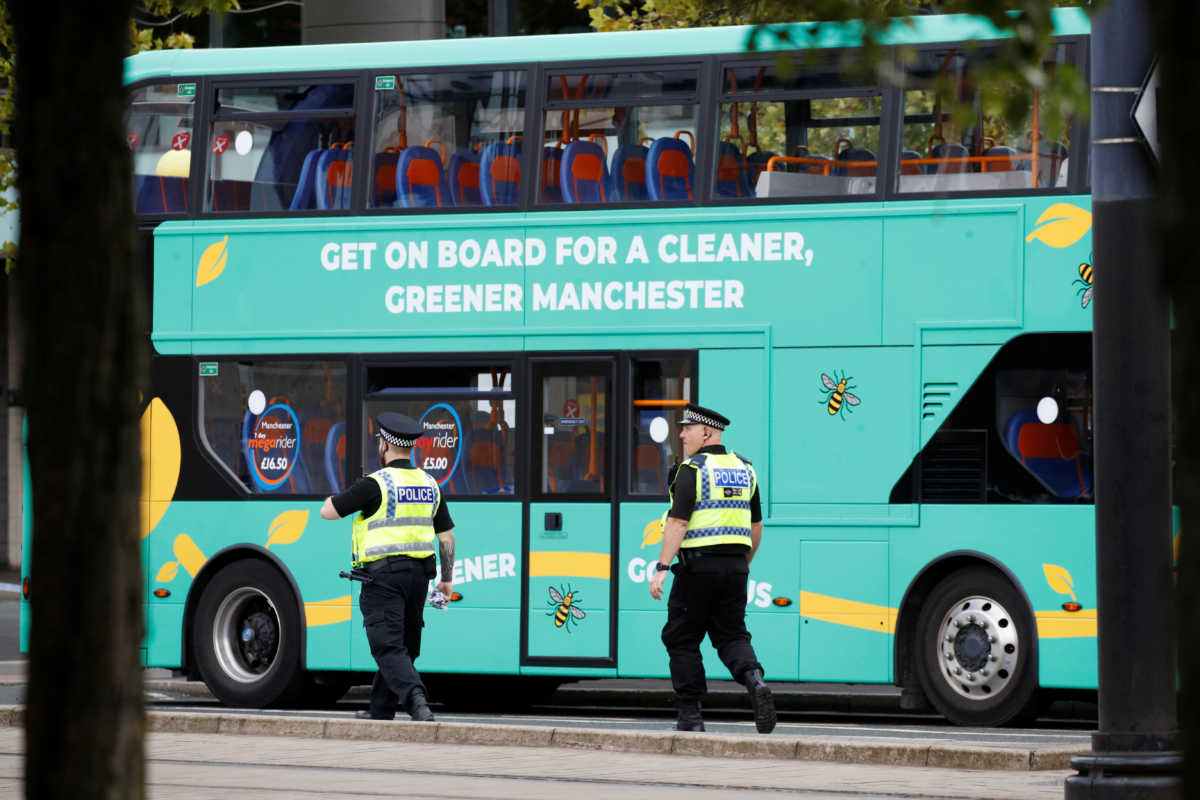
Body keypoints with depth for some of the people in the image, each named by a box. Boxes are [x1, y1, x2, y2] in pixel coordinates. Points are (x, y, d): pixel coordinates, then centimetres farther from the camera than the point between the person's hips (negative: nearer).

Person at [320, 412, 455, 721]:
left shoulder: (376, 484, -11)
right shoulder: (429, 485, 9)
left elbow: (328, 511, -6)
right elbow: (447, 536, 13)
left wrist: (336, 496, 16)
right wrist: (447, 579, 21)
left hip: (383, 575, -6)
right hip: (418, 573, 6)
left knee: (389, 647, -10)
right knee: (404, 645, 16)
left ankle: (416, 698, -32)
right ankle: (381, 713, 25)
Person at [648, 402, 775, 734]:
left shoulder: (692, 469, -9)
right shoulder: (744, 469, 12)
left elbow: (677, 523, -18)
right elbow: (756, 529, 17)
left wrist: (662, 568, -19)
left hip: (698, 565, -6)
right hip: (735, 564, 6)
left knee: (682, 639, 5)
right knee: (731, 635, 10)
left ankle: (691, 716, 4)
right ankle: (754, 681, -19)